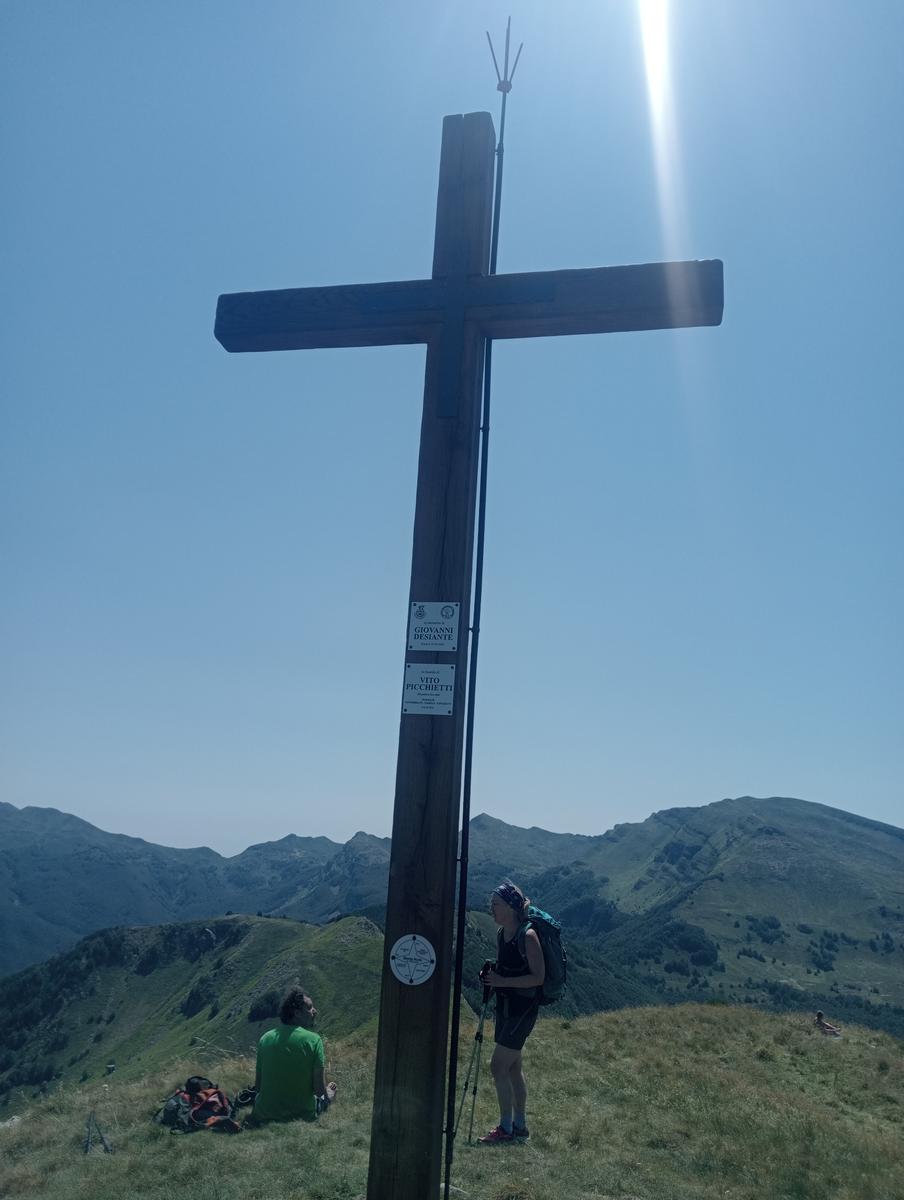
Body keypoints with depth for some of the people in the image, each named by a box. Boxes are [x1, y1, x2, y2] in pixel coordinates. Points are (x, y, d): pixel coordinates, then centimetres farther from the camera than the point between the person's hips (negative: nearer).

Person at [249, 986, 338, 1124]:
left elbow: (258, 1084, 2)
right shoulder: (313, 1040, -16)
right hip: (301, 1115, -1)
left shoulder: (265, 1038, -5)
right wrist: (327, 1096, 8)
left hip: (265, 1114, 1)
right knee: (326, 1095, 28)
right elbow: (318, 1088, -15)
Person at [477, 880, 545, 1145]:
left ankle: (506, 1128, 6)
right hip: (505, 1004, 9)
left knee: (498, 1065, -6)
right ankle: (519, 1126, 27)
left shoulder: (528, 936, -20)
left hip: (524, 1007, -9)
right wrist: (491, 974, -2)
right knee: (513, 1066, 15)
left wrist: (503, 981, -25)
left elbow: (538, 976, -21)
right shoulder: (501, 933, 5)